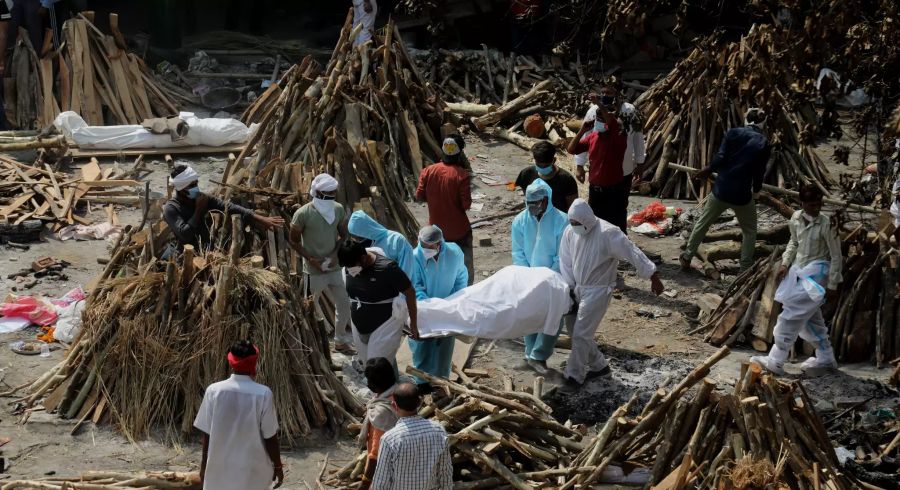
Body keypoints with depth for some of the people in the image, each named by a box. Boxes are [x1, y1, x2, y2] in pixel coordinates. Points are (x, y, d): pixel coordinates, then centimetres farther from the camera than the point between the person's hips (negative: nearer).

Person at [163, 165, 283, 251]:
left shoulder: (201, 197, -2)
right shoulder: (171, 208, -17)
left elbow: (230, 208, -9)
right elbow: (184, 234, -30)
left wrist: (260, 218, -18)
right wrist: (199, 210, -22)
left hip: (206, 249, 5)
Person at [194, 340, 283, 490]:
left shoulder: (213, 391, -10)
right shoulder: (263, 394, -15)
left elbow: (207, 434, -3)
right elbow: (270, 437, -10)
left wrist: (204, 463, 10)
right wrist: (278, 466, 3)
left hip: (220, 468, 2)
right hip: (253, 471, -2)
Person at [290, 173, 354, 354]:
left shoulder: (338, 209, -2)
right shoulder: (303, 214, -16)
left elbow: (343, 235, 8)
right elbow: (294, 241, -8)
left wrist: (334, 255, -8)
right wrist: (311, 259, -16)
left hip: (334, 267, 5)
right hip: (313, 271, -5)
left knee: (344, 303, 12)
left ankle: (340, 341, 31)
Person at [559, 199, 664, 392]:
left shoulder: (607, 233, -23)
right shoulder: (569, 232, -5)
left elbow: (633, 254, -20)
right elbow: (566, 262, 4)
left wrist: (654, 277, -20)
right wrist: (568, 289, -3)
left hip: (598, 291, -7)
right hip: (577, 289, 7)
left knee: (580, 334, -9)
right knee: (576, 332, 13)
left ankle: (574, 377, 4)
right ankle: (599, 365, 32)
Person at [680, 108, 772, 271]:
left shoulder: (733, 133, -2)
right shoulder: (764, 144, -3)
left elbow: (720, 158, -9)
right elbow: (759, 172, 0)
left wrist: (708, 170, 10)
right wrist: (756, 190, 17)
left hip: (721, 189, 1)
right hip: (742, 195, -1)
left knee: (702, 224, 19)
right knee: (749, 231, 18)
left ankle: (687, 257, 26)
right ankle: (745, 269, 16)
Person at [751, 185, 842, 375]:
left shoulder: (826, 225, -19)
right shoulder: (796, 218, -1)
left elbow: (836, 256, -13)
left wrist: (833, 286, -12)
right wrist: (785, 263, 5)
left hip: (816, 273, -7)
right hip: (799, 270, 7)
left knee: (791, 316, -10)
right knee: (811, 317, 16)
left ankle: (775, 361, -5)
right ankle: (826, 358, 31)